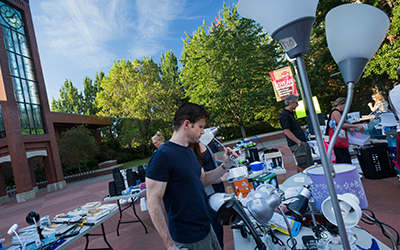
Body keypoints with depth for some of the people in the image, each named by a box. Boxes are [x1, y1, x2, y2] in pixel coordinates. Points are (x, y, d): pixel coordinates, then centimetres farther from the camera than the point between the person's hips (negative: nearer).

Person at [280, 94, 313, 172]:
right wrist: (298, 142, -18)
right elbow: (287, 131, -20)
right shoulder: (284, 115, -15)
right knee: (302, 167, -7)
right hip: (297, 145, -10)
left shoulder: (290, 113, 18)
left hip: (303, 142, 10)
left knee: (308, 165, 14)